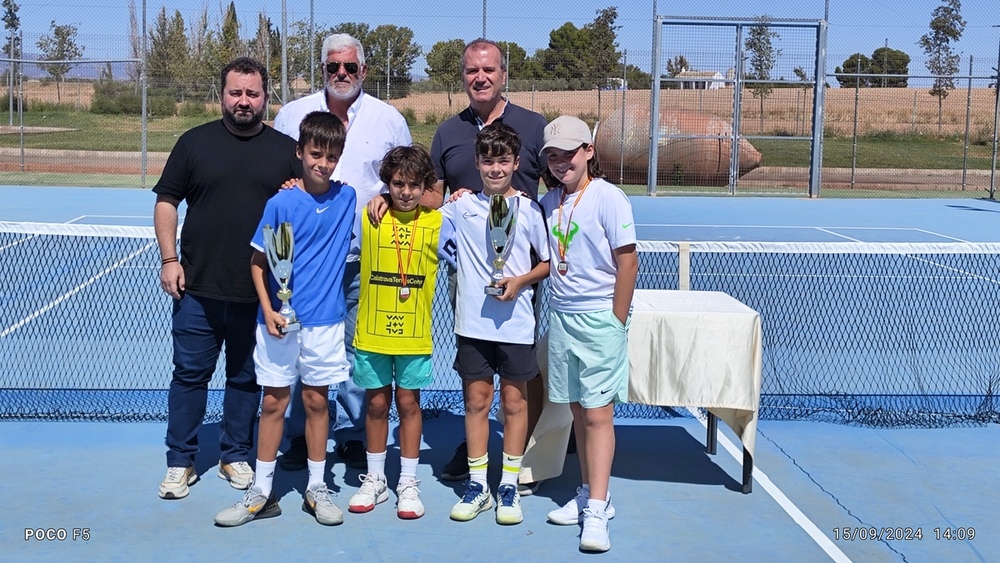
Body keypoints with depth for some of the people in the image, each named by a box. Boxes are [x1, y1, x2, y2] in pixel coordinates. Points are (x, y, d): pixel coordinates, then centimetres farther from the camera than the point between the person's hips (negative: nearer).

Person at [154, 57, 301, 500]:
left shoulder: (286, 149, 6)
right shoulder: (195, 142, 5)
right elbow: (166, 201, 6)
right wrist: (169, 259, -2)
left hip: (259, 292, 1)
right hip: (198, 287, 0)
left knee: (246, 378, 11)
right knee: (190, 373, 6)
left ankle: (235, 456, 26)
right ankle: (180, 462, 18)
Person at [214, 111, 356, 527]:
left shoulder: (349, 199, 0)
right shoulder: (280, 204, -5)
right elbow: (259, 262, -2)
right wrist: (268, 309, -12)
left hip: (325, 321, 1)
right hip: (280, 321, -1)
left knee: (316, 400, 10)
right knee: (273, 402, 6)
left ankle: (317, 489, 23)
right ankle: (261, 493, 17)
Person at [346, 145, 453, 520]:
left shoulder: (436, 223, -2)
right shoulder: (367, 218, -2)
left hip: (414, 335, 0)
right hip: (371, 333, 1)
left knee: (409, 404, 8)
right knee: (377, 404, 11)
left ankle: (408, 484, 20)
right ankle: (374, 481, 25)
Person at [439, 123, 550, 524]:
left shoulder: (529, 209, 0)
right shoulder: (461, 206, 3)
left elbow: (549, 262, 5)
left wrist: (521, 280, -11)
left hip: (516, 322, -1)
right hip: (473, 322, 1)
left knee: (514, 403, 7)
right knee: (476, 401, 8)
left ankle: (509, 487, 19)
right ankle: (477, 485, 19)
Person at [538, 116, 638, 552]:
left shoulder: (608, 198, -10)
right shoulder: (549, 202, 8)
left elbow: (627, 262, -10)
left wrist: (616, 322, -10)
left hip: (599, 319, -6)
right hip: (560, 316, 6)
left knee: (597, 413, -5)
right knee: (578, 410, 12)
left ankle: (597, 512, 0)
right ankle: (588, 494, 23)